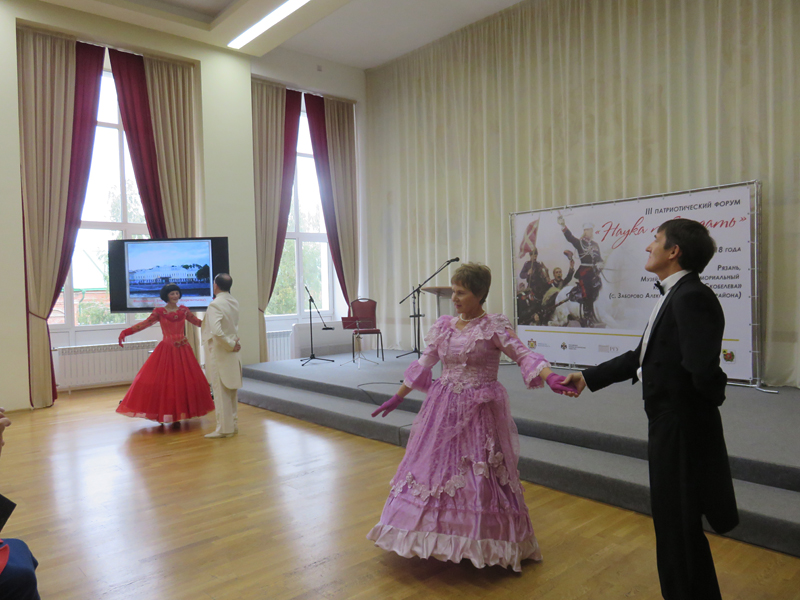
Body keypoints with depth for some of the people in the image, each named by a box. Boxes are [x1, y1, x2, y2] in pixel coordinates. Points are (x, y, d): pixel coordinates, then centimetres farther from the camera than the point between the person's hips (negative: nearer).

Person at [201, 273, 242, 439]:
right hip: (232, 353, 8)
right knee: (231, 390, 15)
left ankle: (224, 428, 7)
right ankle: (233, 424, 24)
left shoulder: (215, 304, -18)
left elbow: (216, 331, -27)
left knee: (221, 391, 0)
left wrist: (231, 344, -16)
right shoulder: (234, 303, 6)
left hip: (219, 352, -8)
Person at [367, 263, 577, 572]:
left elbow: (524, 355, -19)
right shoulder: (444, 326, 5)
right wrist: (397, 398, 17)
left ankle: (482, 542, 21)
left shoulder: (494, 327, -9)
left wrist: (551, 377, -37)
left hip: (479, 412, -5)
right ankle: (438, 533, 29)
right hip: (443, 409, 5)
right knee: (435, 466, 10)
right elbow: (423, 364, 13)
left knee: (481, 475, 2)